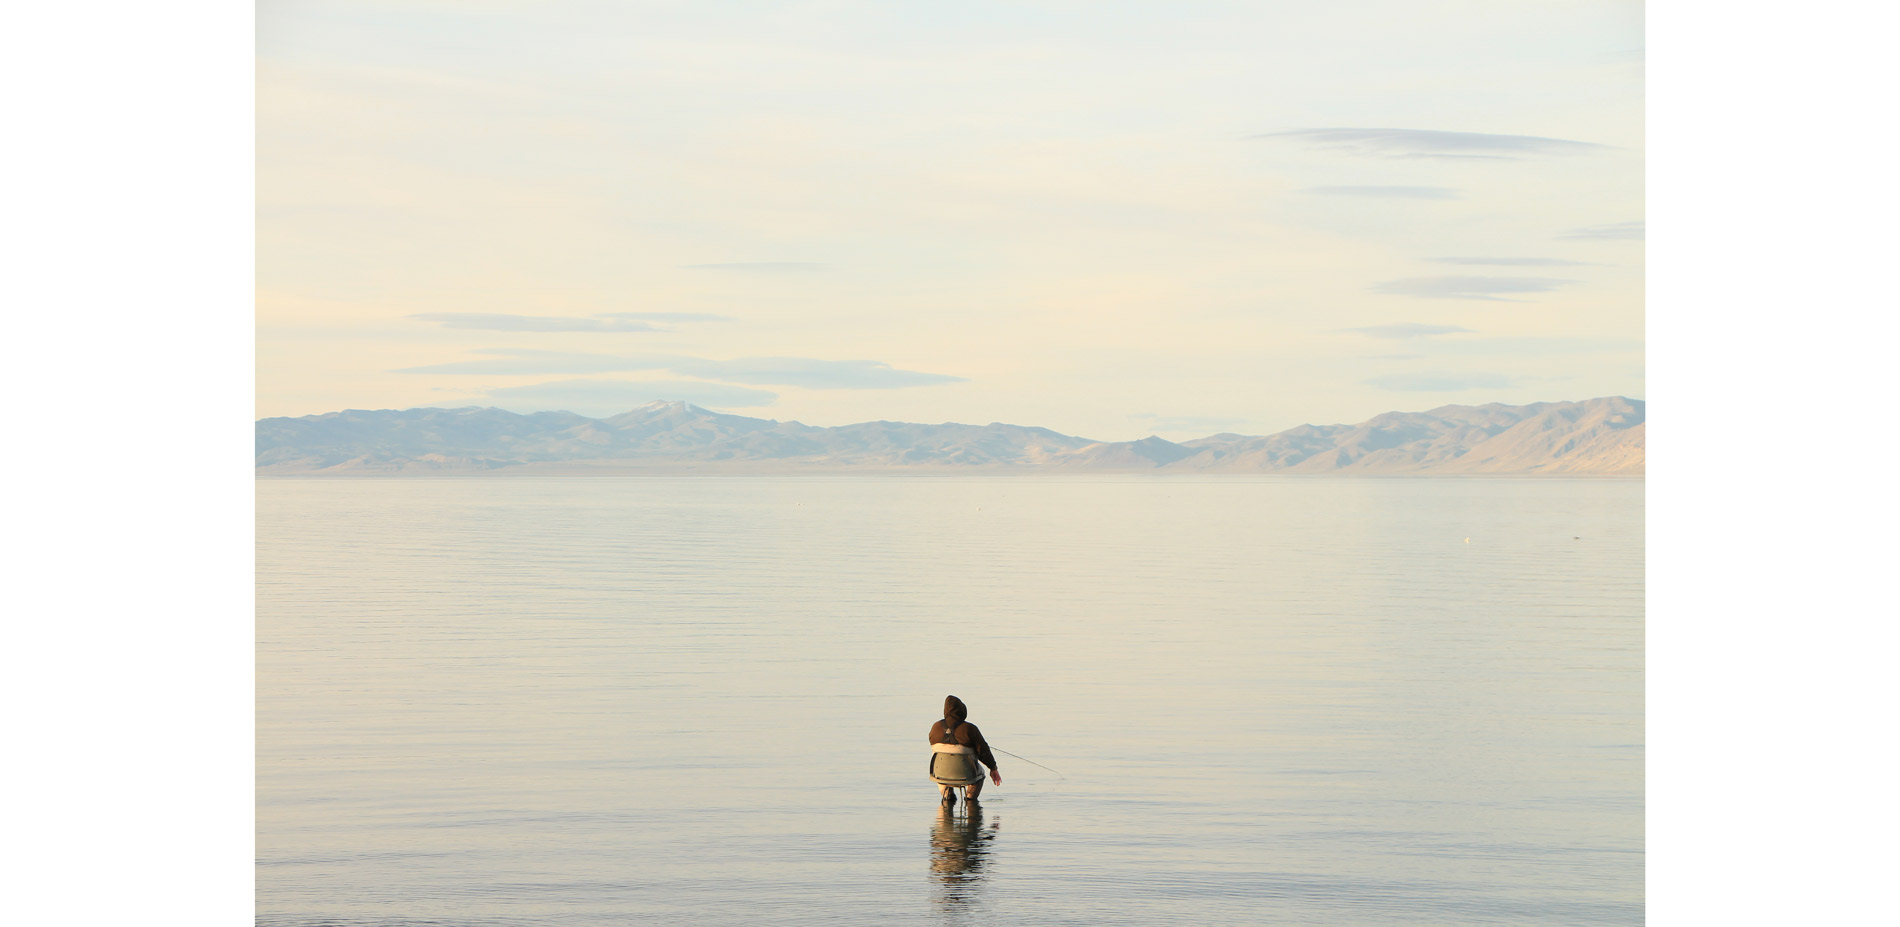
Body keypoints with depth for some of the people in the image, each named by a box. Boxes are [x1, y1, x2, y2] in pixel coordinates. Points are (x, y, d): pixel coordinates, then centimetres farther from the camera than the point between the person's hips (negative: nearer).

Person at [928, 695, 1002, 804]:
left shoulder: (936, 727, -1)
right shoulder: (969, 729, -12)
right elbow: (983, 750, -7)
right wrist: (993, 768, 6)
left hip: (941, 775, 2)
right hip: (964, 776, -2)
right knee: (979, 772, 32)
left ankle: (947, 793, 21)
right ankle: (971, 797, 17)